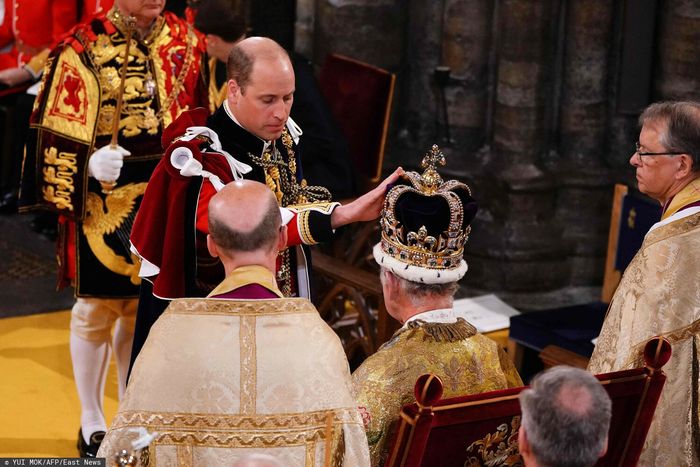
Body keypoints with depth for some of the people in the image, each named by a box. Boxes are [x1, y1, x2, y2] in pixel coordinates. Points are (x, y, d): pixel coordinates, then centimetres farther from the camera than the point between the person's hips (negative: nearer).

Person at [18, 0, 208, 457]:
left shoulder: (186, 42, 4)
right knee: (97, 311, 7)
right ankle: (92, 423, 22)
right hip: (105, 204, -4)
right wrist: (90, 163, -21)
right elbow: (58, 133, -9)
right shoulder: (84, 51, -11)